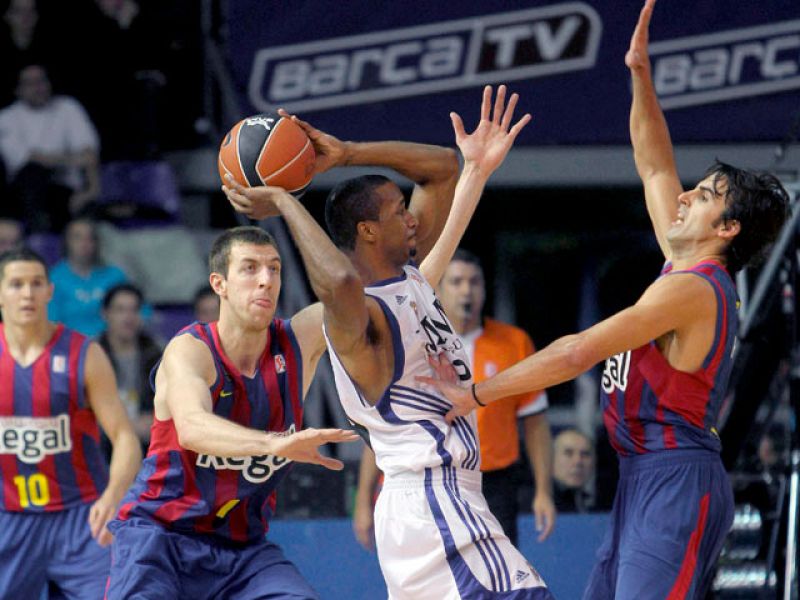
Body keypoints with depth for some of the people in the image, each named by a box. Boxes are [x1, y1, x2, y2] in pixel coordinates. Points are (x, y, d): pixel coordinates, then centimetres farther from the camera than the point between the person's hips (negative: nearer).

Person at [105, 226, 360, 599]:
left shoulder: (300, 340, -3)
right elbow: (192, 427, -39)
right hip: (159, 534, -4)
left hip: (242, 544, 4)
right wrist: (275, 443, -56)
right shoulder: (189, 351, -18)